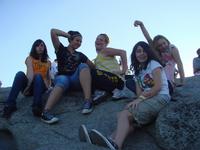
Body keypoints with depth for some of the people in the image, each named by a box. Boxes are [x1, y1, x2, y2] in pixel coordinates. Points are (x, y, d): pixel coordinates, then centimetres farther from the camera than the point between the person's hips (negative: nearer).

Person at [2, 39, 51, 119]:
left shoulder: (48, 62, 15)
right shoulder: (30, 58, 6)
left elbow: (48, 77, 23)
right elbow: (30, 72, -14)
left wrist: (47, 86, 7)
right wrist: (28, 86, -25)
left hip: (40, 86, 1)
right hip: (29, 84, 0)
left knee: (38, 76, -34)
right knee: (20, 74, -32)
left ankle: (37, 106, -52)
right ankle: (10, 104, -41)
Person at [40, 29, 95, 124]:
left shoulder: (80, 55, 24)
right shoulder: (61, 50, 12)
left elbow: (93, 66, 20)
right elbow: (53, 32, 2)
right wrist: (68, 35, 11)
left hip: (75, 80, 3)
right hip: (62, 77, -3)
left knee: (83, 66, -24)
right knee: (63, 80, -38)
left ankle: (88, 101, -44)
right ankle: (45, 112, -61)